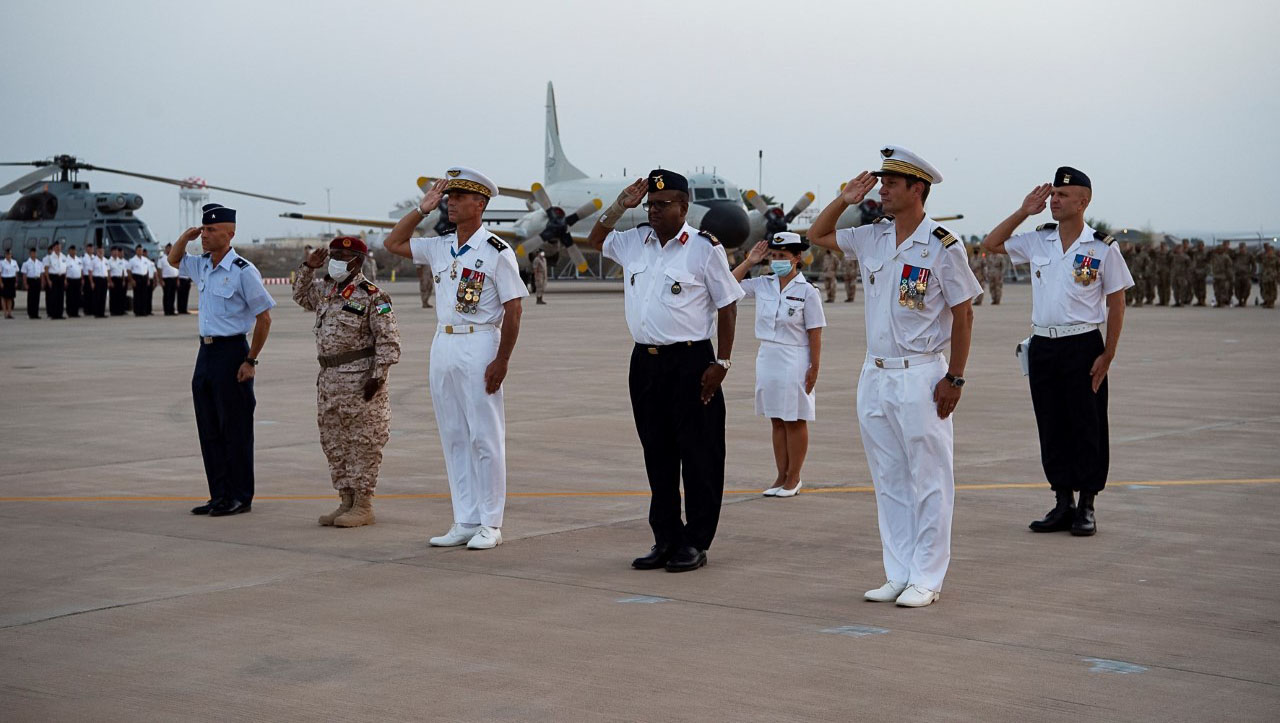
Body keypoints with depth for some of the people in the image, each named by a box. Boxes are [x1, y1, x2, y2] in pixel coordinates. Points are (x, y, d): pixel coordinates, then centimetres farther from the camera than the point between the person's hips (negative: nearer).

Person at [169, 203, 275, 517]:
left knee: (235, 430, -2)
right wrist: (186, 236, 10)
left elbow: (264, 317, -11)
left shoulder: (244, 272, -13)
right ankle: (219, 495, 17)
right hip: (206, 351, 8)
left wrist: (251, 360, -13)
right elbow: (174, 259, 31)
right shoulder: (202, 265, 10)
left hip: (231, 352, -8)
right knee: (209, 430, 10)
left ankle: (240, 497, 6)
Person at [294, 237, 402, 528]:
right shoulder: (325, 290, 13)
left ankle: (363, 506, 3)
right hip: (329, 379, 8)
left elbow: (388, 340, -13)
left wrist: (378, 376, -18)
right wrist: (308, 268, 18)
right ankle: (346, 501, 21)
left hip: (359, 380, -8)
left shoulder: (371, 296, -11)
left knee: (362, 443, -3)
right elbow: (302, 296, 34)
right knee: (333, 443, 12)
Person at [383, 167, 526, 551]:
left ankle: (490, 524, 3)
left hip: (479, 346, -7)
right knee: (453, 438, 8)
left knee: (485, 437, -3)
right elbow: (393, 243, 19)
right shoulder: (440, 247, 11)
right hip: (443, 345, 7)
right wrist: (423, 207, 9)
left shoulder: (497, 251, -8)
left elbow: (513, 309, -9)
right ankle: (464, 522, 14)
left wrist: (501, 361, -16)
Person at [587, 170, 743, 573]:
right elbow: (596, 240, 28)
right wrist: (620, 206, 11)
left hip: (690, 363, -6)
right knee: (657, 455, 10)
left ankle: (696, 543, 6)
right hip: (645, 362, 6)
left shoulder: (704, 249, -6)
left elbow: (727, 306, -5)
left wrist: (721, 363, -9)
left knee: (698, 456, -1)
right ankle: (665, 540, 17)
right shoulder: (634, 242, 10)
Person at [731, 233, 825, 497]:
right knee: (777, 421, 11)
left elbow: (814, 334, -8)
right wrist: (749, 261, 2)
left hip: (794, 361, -5)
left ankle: (793, 478, 12)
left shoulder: (807, 291, -9)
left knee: (795, 421, 4)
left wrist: (814, 367, -10)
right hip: (767, 357, 5)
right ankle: (781, 476, 19)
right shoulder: (762, 285, 4)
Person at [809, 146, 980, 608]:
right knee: (888, 482, 10)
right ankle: (898, 575, 18)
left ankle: (926, 579, 5)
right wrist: (844, 201, 7)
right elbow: (817, 235, 23)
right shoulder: (871, 239, 8)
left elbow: (963, 314, -6)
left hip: (921, 378, -7)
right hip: (875, 376, 7)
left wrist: (954, 378, -10)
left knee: (928, 482, -1)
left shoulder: (942, 246, -9)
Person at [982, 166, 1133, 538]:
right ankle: (1063, 504, 17)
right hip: (1042, 345, 4)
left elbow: (1116, 304, -2)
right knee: (1051, 428, 8)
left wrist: (1107, 355, -8)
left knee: (1086, 427, 0)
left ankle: (1086, 507, 9)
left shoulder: (1102, 248, -4)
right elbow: (991, 244, 15)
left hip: (1083, 347, -4)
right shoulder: (1037, 241, 8)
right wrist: (1024, 212, 5)